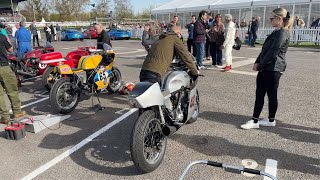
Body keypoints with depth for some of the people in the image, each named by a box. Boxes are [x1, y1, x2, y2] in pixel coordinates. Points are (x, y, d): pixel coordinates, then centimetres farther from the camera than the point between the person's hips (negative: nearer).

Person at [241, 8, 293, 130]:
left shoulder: (283, 33, -13)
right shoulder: (276, 33, 18)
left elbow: (273, 52, -18)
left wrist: (260, 65, -10)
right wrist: (257, 63, 5)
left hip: (273, 69, -9)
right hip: (265, 68, 9)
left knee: (272, 95, 3)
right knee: (259, 94, 8)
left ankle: (271, 120, 19)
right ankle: (255, 121, 14)